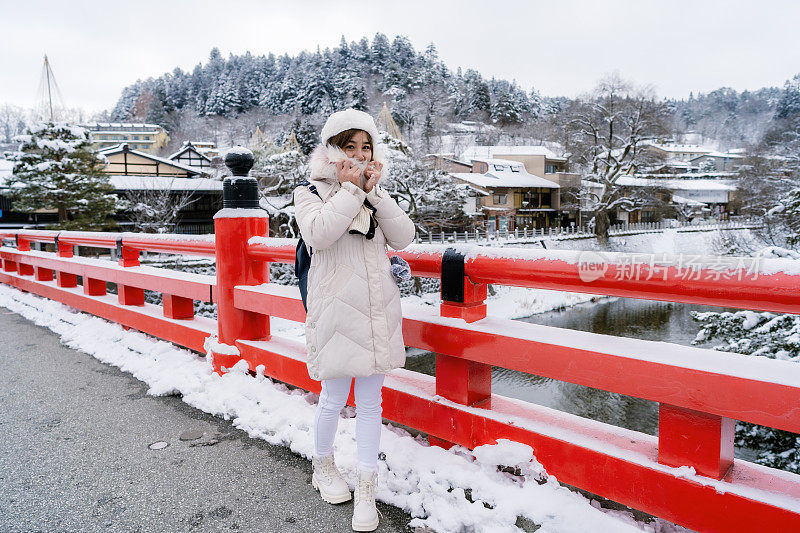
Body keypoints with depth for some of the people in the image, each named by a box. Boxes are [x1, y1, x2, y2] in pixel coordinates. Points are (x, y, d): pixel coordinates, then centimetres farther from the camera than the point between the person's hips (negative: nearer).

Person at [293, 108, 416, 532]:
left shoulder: (376, 193, 14)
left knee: (370, 400, 8)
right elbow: (318, 234, -20)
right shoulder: (311, 192, 1)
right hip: (336, 309, -4)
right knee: (334, 397, 7)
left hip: (378, 307, 4)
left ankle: (365, 491, 19)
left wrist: (373, 191, -7)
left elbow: (403, 238, -1)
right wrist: (351, 189, -14)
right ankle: (323, 468, 35)